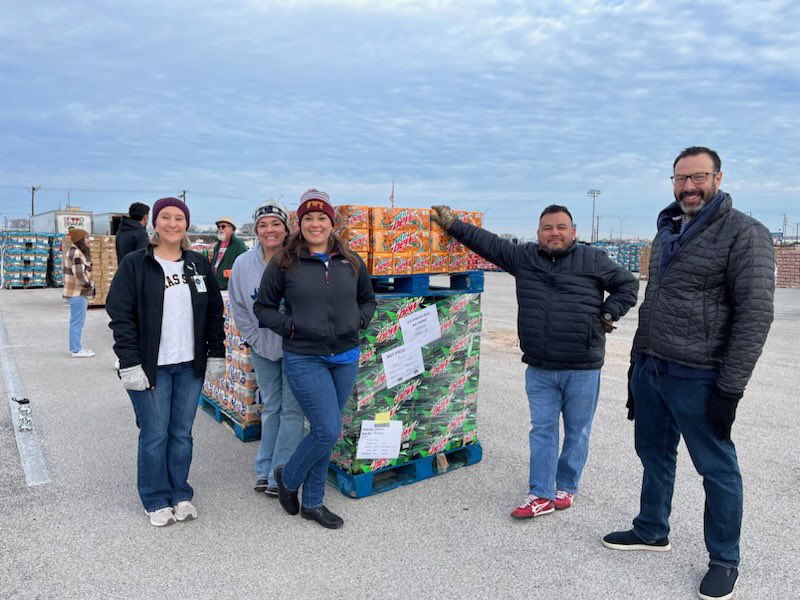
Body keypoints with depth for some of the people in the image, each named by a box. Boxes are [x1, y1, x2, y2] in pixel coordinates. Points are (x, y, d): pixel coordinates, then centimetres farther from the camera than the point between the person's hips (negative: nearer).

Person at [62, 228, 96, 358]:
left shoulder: (74, 251, 16)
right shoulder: (76, 253, -17)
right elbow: (79, 273, -24)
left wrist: (87, 284, 12)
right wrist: (88, 284, -11)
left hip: (77, 292, 11)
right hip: (78, 293, -11)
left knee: (76, 321, 17)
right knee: (77, 321, -5)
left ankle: (75, 348, 26)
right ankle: (76, 350, 0)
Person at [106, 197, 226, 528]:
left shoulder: (198, 264, 8)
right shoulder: (134, 264, -4)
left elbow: (214, 311, 11)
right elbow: (121, 315, -8)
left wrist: (216, 354, 6)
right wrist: (130, 364, -14)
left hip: (190, 365, 3)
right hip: (151, 365, -3)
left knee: (182, 433, 12)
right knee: (155, 435, 4)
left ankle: (181, 495, 27)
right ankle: (157, 501, 22)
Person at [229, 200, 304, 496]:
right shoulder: (244, 264, -6)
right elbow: (239, 308, 4)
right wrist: (255, 339, 1)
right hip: (262, 347, 4)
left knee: (291, 409, 2)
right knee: (270, 408, 17)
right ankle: (264, 470, 30)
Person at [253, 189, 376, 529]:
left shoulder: (351, 262, 6)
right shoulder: (284, 263, -4)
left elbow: (368, 299, 19)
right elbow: (262, 307, 3)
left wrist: (359, 321, 1)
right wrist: (289, 326, -12)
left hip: (346, 357, 5)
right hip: (304, 358, -4)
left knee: (325, 431, 13)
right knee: (328, 431, -9)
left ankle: (312, 502, 29)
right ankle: (287, 477, 22)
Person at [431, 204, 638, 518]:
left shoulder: (593, 260, -1)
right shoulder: (523, 257, 6)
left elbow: (628, 284, 9)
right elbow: (487, 242, 11)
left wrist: (608, 314, -2)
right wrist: (452, 224, 7)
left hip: (583, 368, -2)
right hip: (539, 369, 2)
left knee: (577, 431, 11)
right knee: (542, 430, 8)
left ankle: (566, 487, 29)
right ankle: (542, 495, 17)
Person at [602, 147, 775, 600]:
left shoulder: (745, 233, -10)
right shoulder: (667, 233, 14)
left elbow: (756, 313, -15)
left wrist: (730, 388, -18)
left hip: (697, 377, -7)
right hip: (650, 369, 7)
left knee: (717, 468, 7)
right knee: (654, 454, 19)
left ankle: (725, 560, 25)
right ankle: (652, 531, 37)